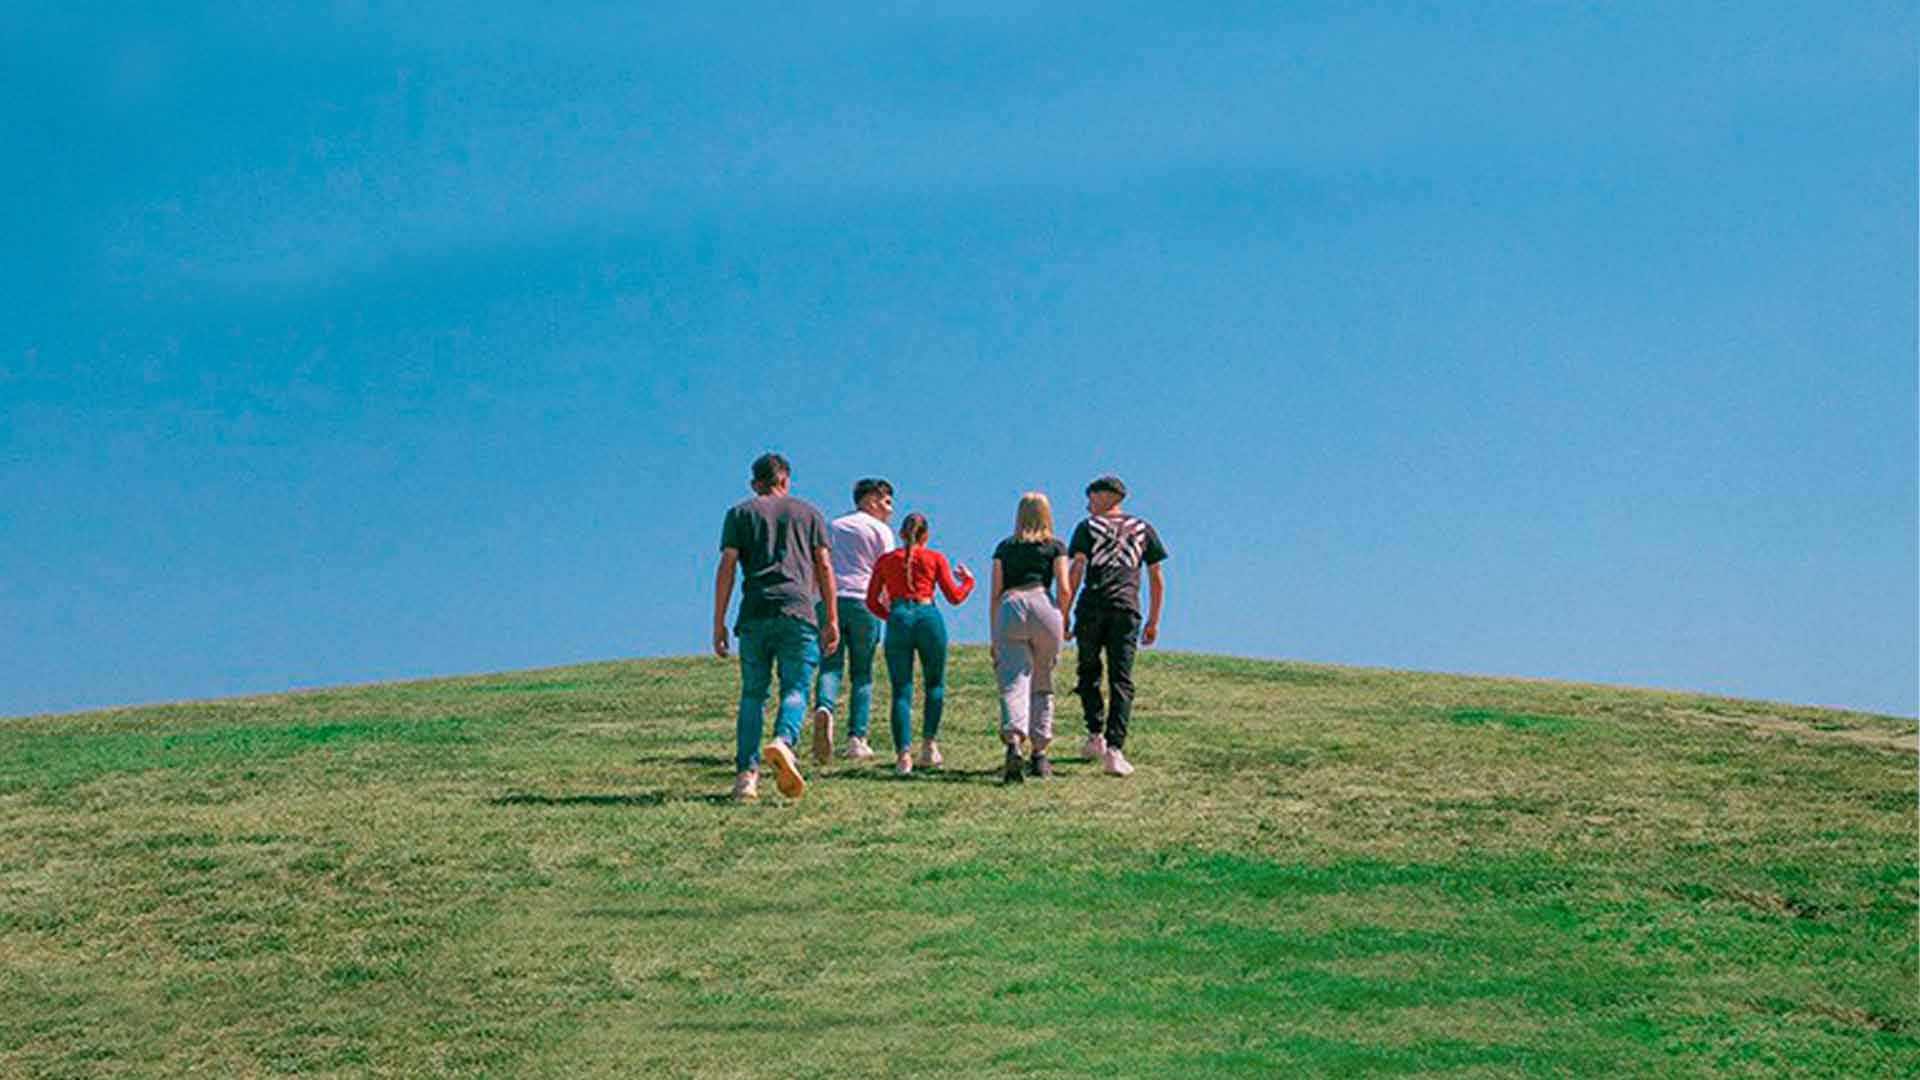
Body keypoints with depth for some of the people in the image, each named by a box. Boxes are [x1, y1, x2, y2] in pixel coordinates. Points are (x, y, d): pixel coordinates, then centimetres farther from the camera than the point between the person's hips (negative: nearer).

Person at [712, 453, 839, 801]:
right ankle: (783, 741, -29)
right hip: (797, 611, -1)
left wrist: (718, 624, 5)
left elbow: (727, 568, 5)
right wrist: (831, 619, 11)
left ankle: (746, 773, -2)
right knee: (795, 690, 0)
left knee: (752, 694, 7)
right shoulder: (809, 513, 17)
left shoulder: (740, 514, 15)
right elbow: (824, 568, 10)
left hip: (754, 614, 1)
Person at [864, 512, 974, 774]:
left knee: (901, 691, 2)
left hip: (898, 619, 1)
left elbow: (872, 602, 11)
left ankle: (903, 754, -9)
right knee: (935, 684, 17)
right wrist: (968, 580, 27)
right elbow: (954, 597, 8)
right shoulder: (935, 558, 9)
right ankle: (930, 742, 5)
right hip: (928, 617, -1)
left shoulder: (885, 560, 13)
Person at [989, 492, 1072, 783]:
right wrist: (1062, 622, 20)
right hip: (1043, 605, 0)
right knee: (1042, 685, 12)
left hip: (1010, 607, 0)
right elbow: (1064, 590, 5)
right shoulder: (1055, 546, 15)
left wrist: (993, 638, 18)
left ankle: (1013, 741, -32)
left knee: (1013, 684, -8)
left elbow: (995, 594, 15)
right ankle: (1039, 754, 12)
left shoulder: (1005, 547, 20)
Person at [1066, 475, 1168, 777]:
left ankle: (1095, 736, 9)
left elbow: (1076, 571, 0)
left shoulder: (1088, 526, 11)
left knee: (1089, 672, 17)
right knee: (1122, 681, -1)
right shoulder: (1143, 530, 18)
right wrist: (1153, 622, 21)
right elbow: (1157, 579, 16)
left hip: (1091, 606, -1)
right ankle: (1113, 749, -12)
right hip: (1126, 608, 1)